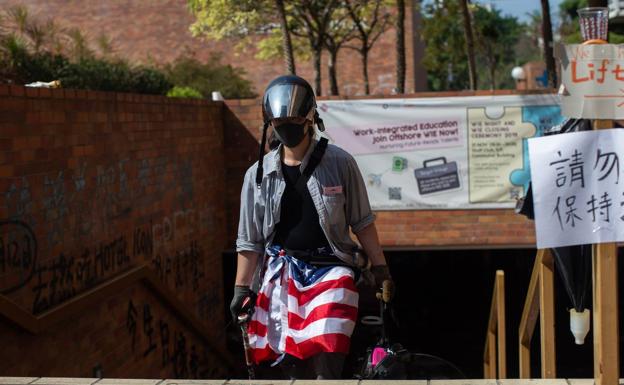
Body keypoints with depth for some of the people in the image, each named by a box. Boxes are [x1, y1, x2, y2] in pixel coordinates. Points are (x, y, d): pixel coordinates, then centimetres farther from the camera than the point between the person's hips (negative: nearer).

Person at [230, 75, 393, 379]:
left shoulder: (339, 163, -3)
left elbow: (362, 222, 4)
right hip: (281, 273, 3)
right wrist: (241, 289, 8)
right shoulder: (258, 174, 3)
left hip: (330, 270, -3)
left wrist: (380, 268, 3)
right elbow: (249, 240, 9)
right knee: (292, 364, 4)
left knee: (326, 357, -17)